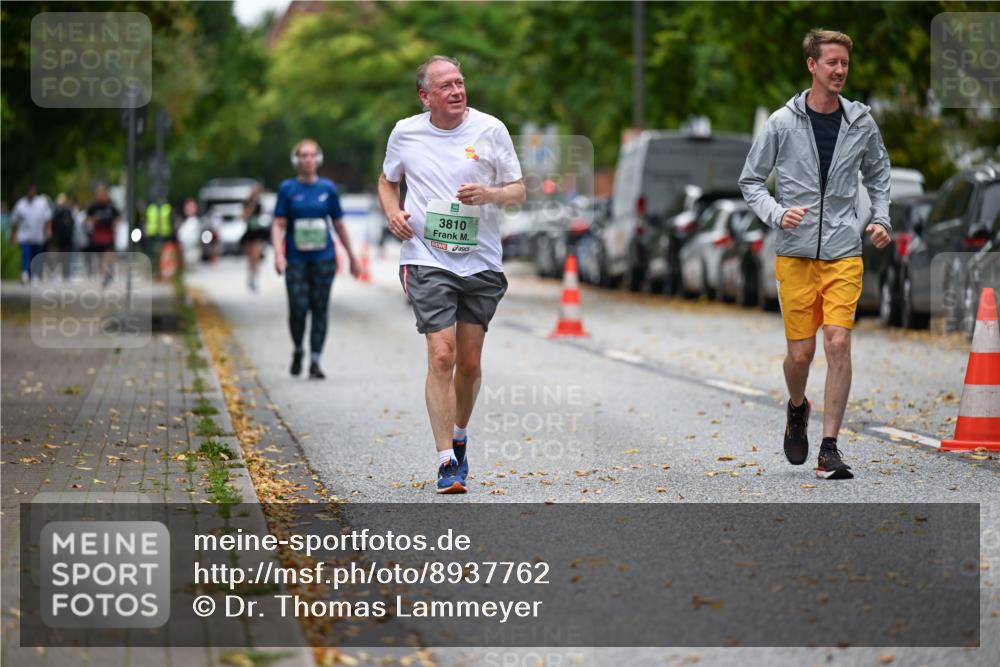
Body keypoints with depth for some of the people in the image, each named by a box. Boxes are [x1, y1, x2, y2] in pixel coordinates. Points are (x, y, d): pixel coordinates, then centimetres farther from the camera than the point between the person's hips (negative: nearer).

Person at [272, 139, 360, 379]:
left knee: (320, 310, -2)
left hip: (324, 258, 1)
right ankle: (298, 351, 19)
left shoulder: (328, 188, 6)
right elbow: (279, 225, -2)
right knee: (298, 309, -8)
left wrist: (352, 257, 16)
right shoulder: (288, 188, 2)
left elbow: (339, 224, 13)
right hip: (296, 259, -1)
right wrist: (278, 254, -17)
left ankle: (315, 362, 4)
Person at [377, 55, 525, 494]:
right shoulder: (404, 133, 3)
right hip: (426, 260, -1)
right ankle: (447, 462, -13)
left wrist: (489, 195, -16)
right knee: (441, 355, -14)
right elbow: (387, 181, 21)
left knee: (470, 360, 7)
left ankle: (458, 436, 33)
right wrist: (392, 212, 1)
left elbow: (518, 190, 6)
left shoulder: (490, 130, 0)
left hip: (481, 262, 1)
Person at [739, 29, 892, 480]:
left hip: (844, 252, 1)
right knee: (800, 352, 2)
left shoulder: (860, 122, 5)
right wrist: (777, 214, -14)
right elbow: (751, 181, 4)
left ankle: (829, 449, -7)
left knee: (838, 343, -11)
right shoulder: (782, 123, -2)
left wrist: (881, 219, 8)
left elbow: (877, 172, 22)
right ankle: (797, 409, 36)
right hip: (796, 253, -1)